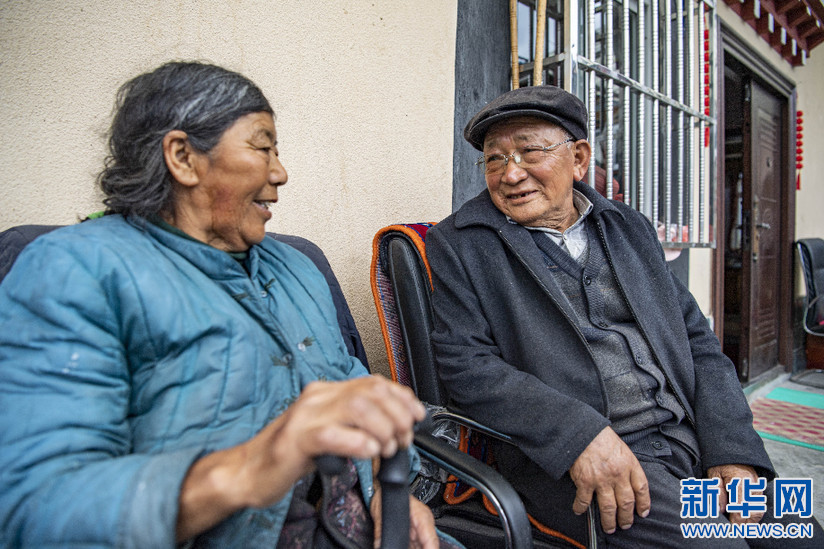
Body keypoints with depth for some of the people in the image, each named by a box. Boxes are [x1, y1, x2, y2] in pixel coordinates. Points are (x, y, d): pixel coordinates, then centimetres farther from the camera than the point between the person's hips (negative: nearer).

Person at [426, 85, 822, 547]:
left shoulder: (628, 227, 14)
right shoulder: (458, 245, -1)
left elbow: (697, 340, 12)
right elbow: (465, 364, -10)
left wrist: (732, 447, -2)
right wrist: (579, 435, -21)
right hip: (568, 460, -5)